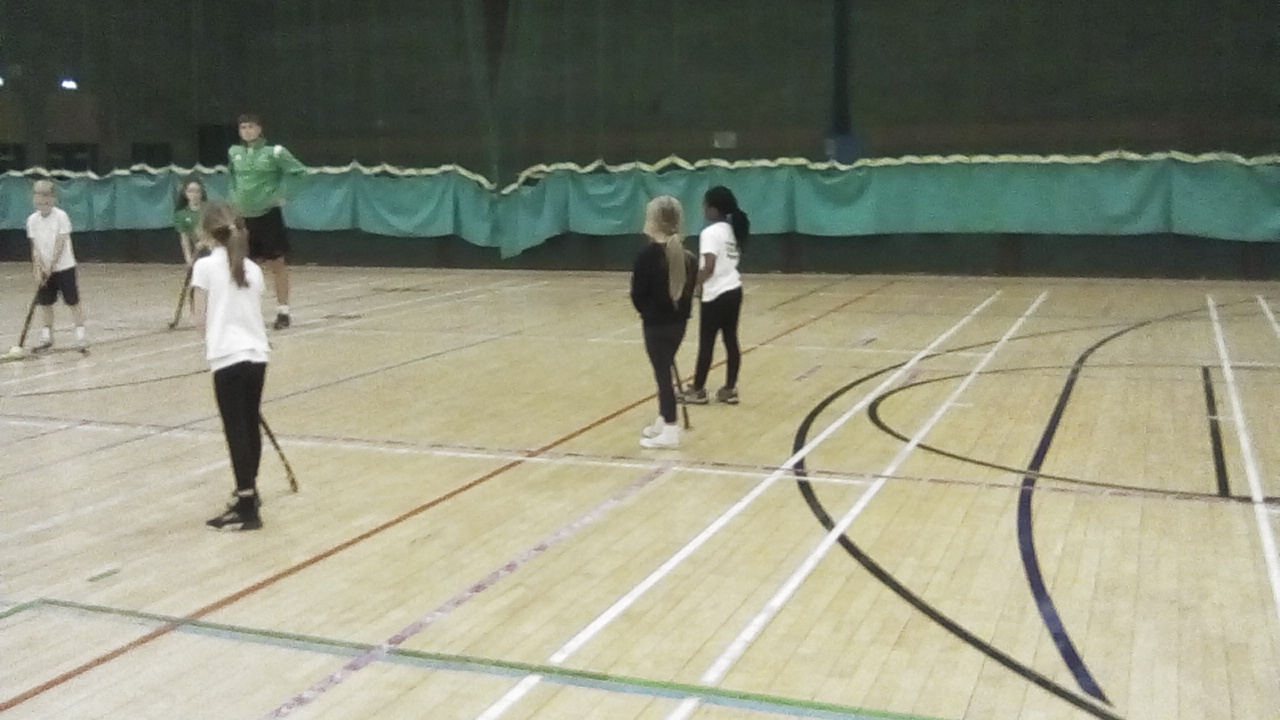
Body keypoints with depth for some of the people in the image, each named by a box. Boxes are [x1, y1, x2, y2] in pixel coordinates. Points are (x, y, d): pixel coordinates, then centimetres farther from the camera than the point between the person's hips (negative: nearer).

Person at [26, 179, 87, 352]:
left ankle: (80, 335, 2)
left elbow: (60, 245, -13)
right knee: (45, 303, 9)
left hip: (64, 266, -4)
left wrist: (50, 266, -16)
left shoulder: (61, 216, -11)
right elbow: (35, 247, -1)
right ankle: (47, 336, 22)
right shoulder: (33, 220, 0)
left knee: (73, 301, -3)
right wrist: (38, 270, -10)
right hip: (45, 269, 4)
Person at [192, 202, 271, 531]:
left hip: (229, 358, -6)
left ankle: (246, 509, -2)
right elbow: (252, 315, 13)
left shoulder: (205, 266, -4)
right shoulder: (252, 269, 11)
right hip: (257, 355, 6)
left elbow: (201, 322, -5)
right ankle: (248, 492, 32)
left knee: (236, 431, -2)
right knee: (250, 426, 18)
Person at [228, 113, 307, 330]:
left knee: (277, 264, 2)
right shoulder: (234, 153, 6)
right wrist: (234, 197, 12)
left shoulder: (274, 152, -10)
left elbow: (300, 171, -7)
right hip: (244, 217, 5)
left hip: (268, 215, -5)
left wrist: (283, 196, -11)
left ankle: (283, 311, 12)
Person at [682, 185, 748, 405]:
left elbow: (709, 267, -24)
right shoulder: (732, 230, 10)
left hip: (716, 295, -8)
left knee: (706, 343, 2)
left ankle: (698, 390, 12)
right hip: (734, 290, 8)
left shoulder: (710, 232, -16)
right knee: (731, 340, 10)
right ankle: (730, 389, 14)